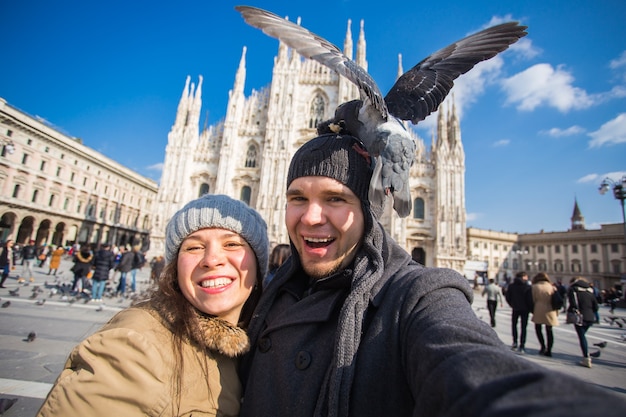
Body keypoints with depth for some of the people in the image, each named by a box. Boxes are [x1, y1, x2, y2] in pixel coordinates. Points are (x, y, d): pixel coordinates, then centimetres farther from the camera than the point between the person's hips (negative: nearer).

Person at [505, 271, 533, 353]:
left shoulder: (511, 286, 0)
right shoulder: (527, 287, -10)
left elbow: (507, 297, 2)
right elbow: (530, 299, -12)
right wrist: (531, 309, 0)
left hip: (515, 309, 2)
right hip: (525, 309, -2)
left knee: (514, 325, 17)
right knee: (523, 327, 5)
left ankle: (515, 343, 9)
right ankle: (522, 346, 3)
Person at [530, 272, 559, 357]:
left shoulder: (534, 287, -2)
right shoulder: (552, 287, 4)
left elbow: (533, 300, -1)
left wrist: (533, 310, 11)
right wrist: (556, 312, 16)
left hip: (539, 311, -3)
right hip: (550, 312, 3)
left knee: (538, 328, 13)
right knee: (549, 331, 9)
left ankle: (543, 346, 0)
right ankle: (549, 350, 9)